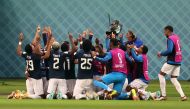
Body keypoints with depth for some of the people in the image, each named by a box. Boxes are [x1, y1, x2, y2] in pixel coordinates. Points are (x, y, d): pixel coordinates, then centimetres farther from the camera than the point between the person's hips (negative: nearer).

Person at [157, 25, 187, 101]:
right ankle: (182, 95, -2)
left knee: (161, 75, 4)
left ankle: (163, 95, 0)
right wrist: (163, 54, 17)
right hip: (178, 61, 8)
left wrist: (161, 54, -8)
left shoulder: (170, 39, -13)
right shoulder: (177, 37, 14)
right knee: (173, 79, 12)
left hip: (171, 61, -8)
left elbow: (169, 50, -24)